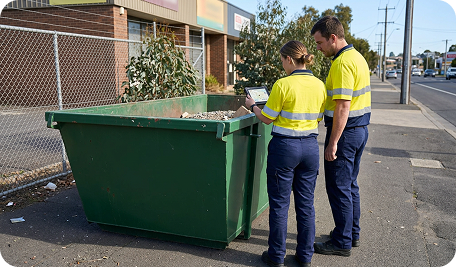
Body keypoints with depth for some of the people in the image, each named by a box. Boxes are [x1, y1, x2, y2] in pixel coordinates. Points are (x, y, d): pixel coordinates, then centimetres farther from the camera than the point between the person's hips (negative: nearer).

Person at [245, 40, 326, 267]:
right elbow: (318, 118, 12)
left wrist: (252, 105, 11)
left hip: (285, 146, -5)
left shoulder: (283, 85, -13)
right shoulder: (319, 85, 3)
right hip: (310, 146, 6)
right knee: (306, 203, 14)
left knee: (279, 203, 7)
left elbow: (267, 119, -7)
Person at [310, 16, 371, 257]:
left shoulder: (342, 63, -19)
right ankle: (352, 233, 31)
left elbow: (343, 106, -24)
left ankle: (342, 242, 13)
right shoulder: (357, 56, 13)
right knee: (350, 184, 19)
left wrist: (333, 143, -22)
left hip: (345, 131, -10)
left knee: (338, 187, 1)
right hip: (360, 128, 10)